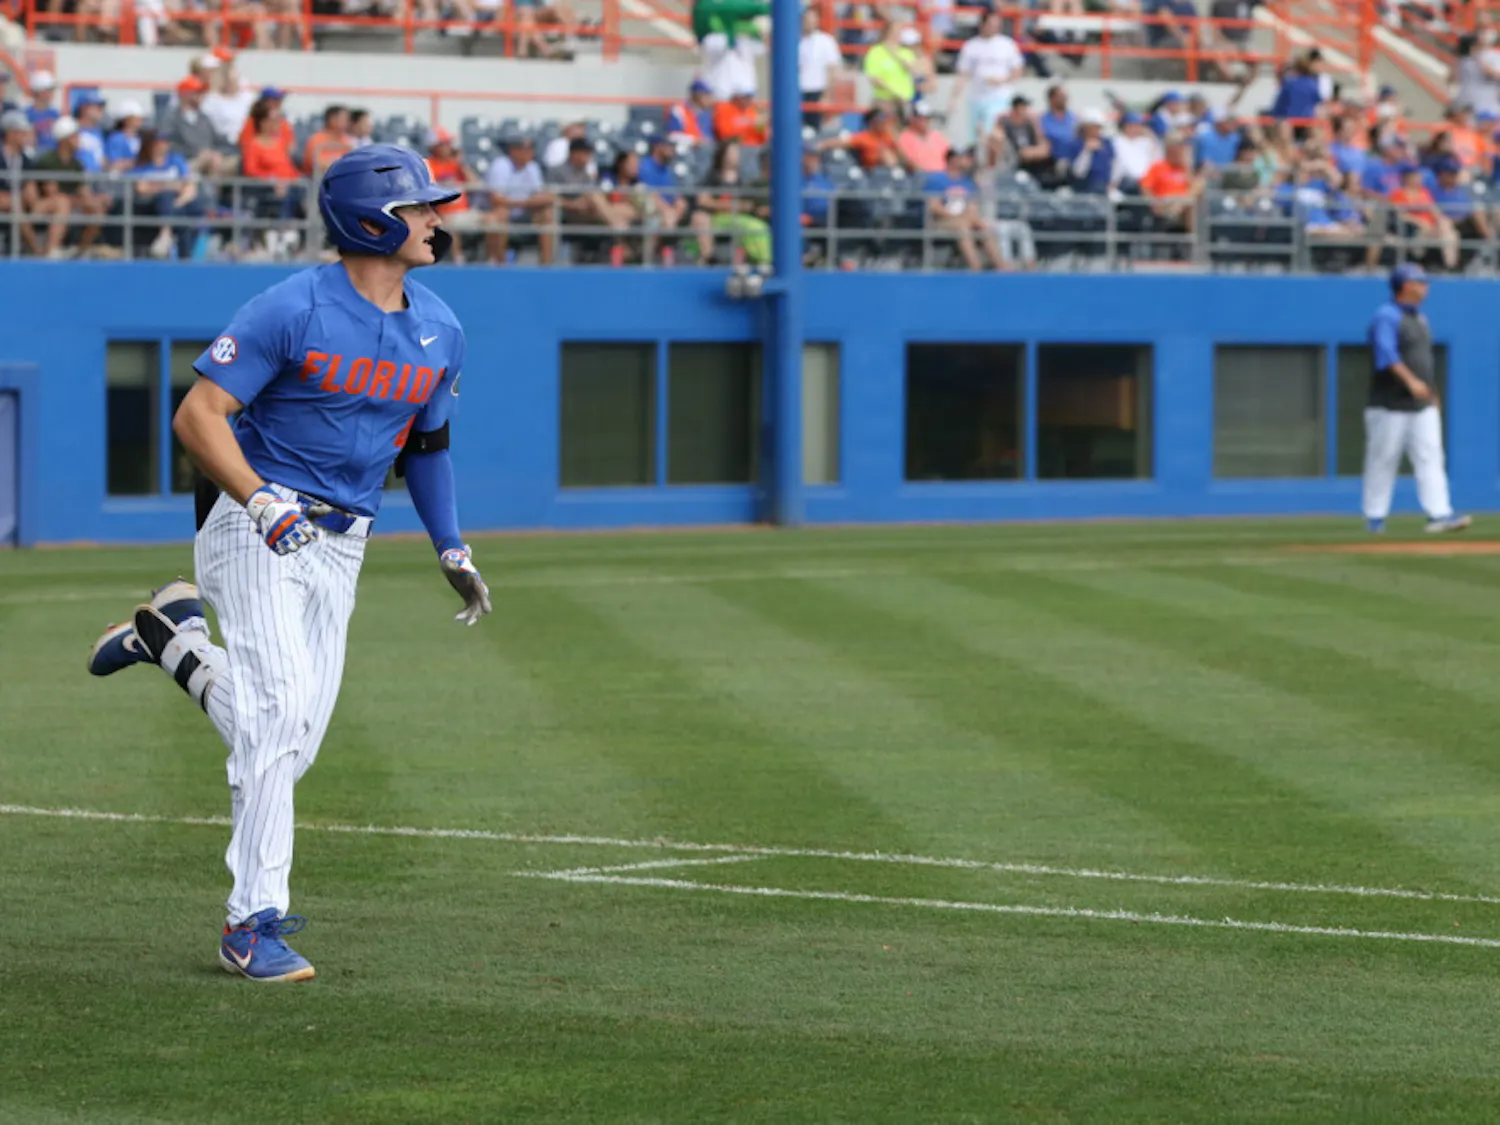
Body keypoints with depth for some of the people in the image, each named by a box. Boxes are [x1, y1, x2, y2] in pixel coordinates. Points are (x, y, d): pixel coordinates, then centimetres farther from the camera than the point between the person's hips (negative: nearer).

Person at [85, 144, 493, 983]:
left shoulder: (441, 332, 7)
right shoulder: (294, 310, -13)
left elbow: (426, 443, 21)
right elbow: (198, 415, -14)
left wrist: (451, 549, 14)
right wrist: (263, 505, -26)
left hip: (341, 546, 6)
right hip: (256, 531, -6)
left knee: (294, 738, 4)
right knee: (282, 704, -18)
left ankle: (176, 639, 29)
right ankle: (256, 922, -13)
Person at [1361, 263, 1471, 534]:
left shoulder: (1420, 319, 17)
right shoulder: (1386, 316, -10)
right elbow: (1387, 354, -24)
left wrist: (1433, 395, 21)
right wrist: (1411, 381, -34)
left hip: (1423, 407, 8)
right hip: (1390, 407, -8)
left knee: (1431, 458, -4)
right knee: (1383, 460, 0)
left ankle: (1439, 514, -10)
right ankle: (1375, 516, 9)